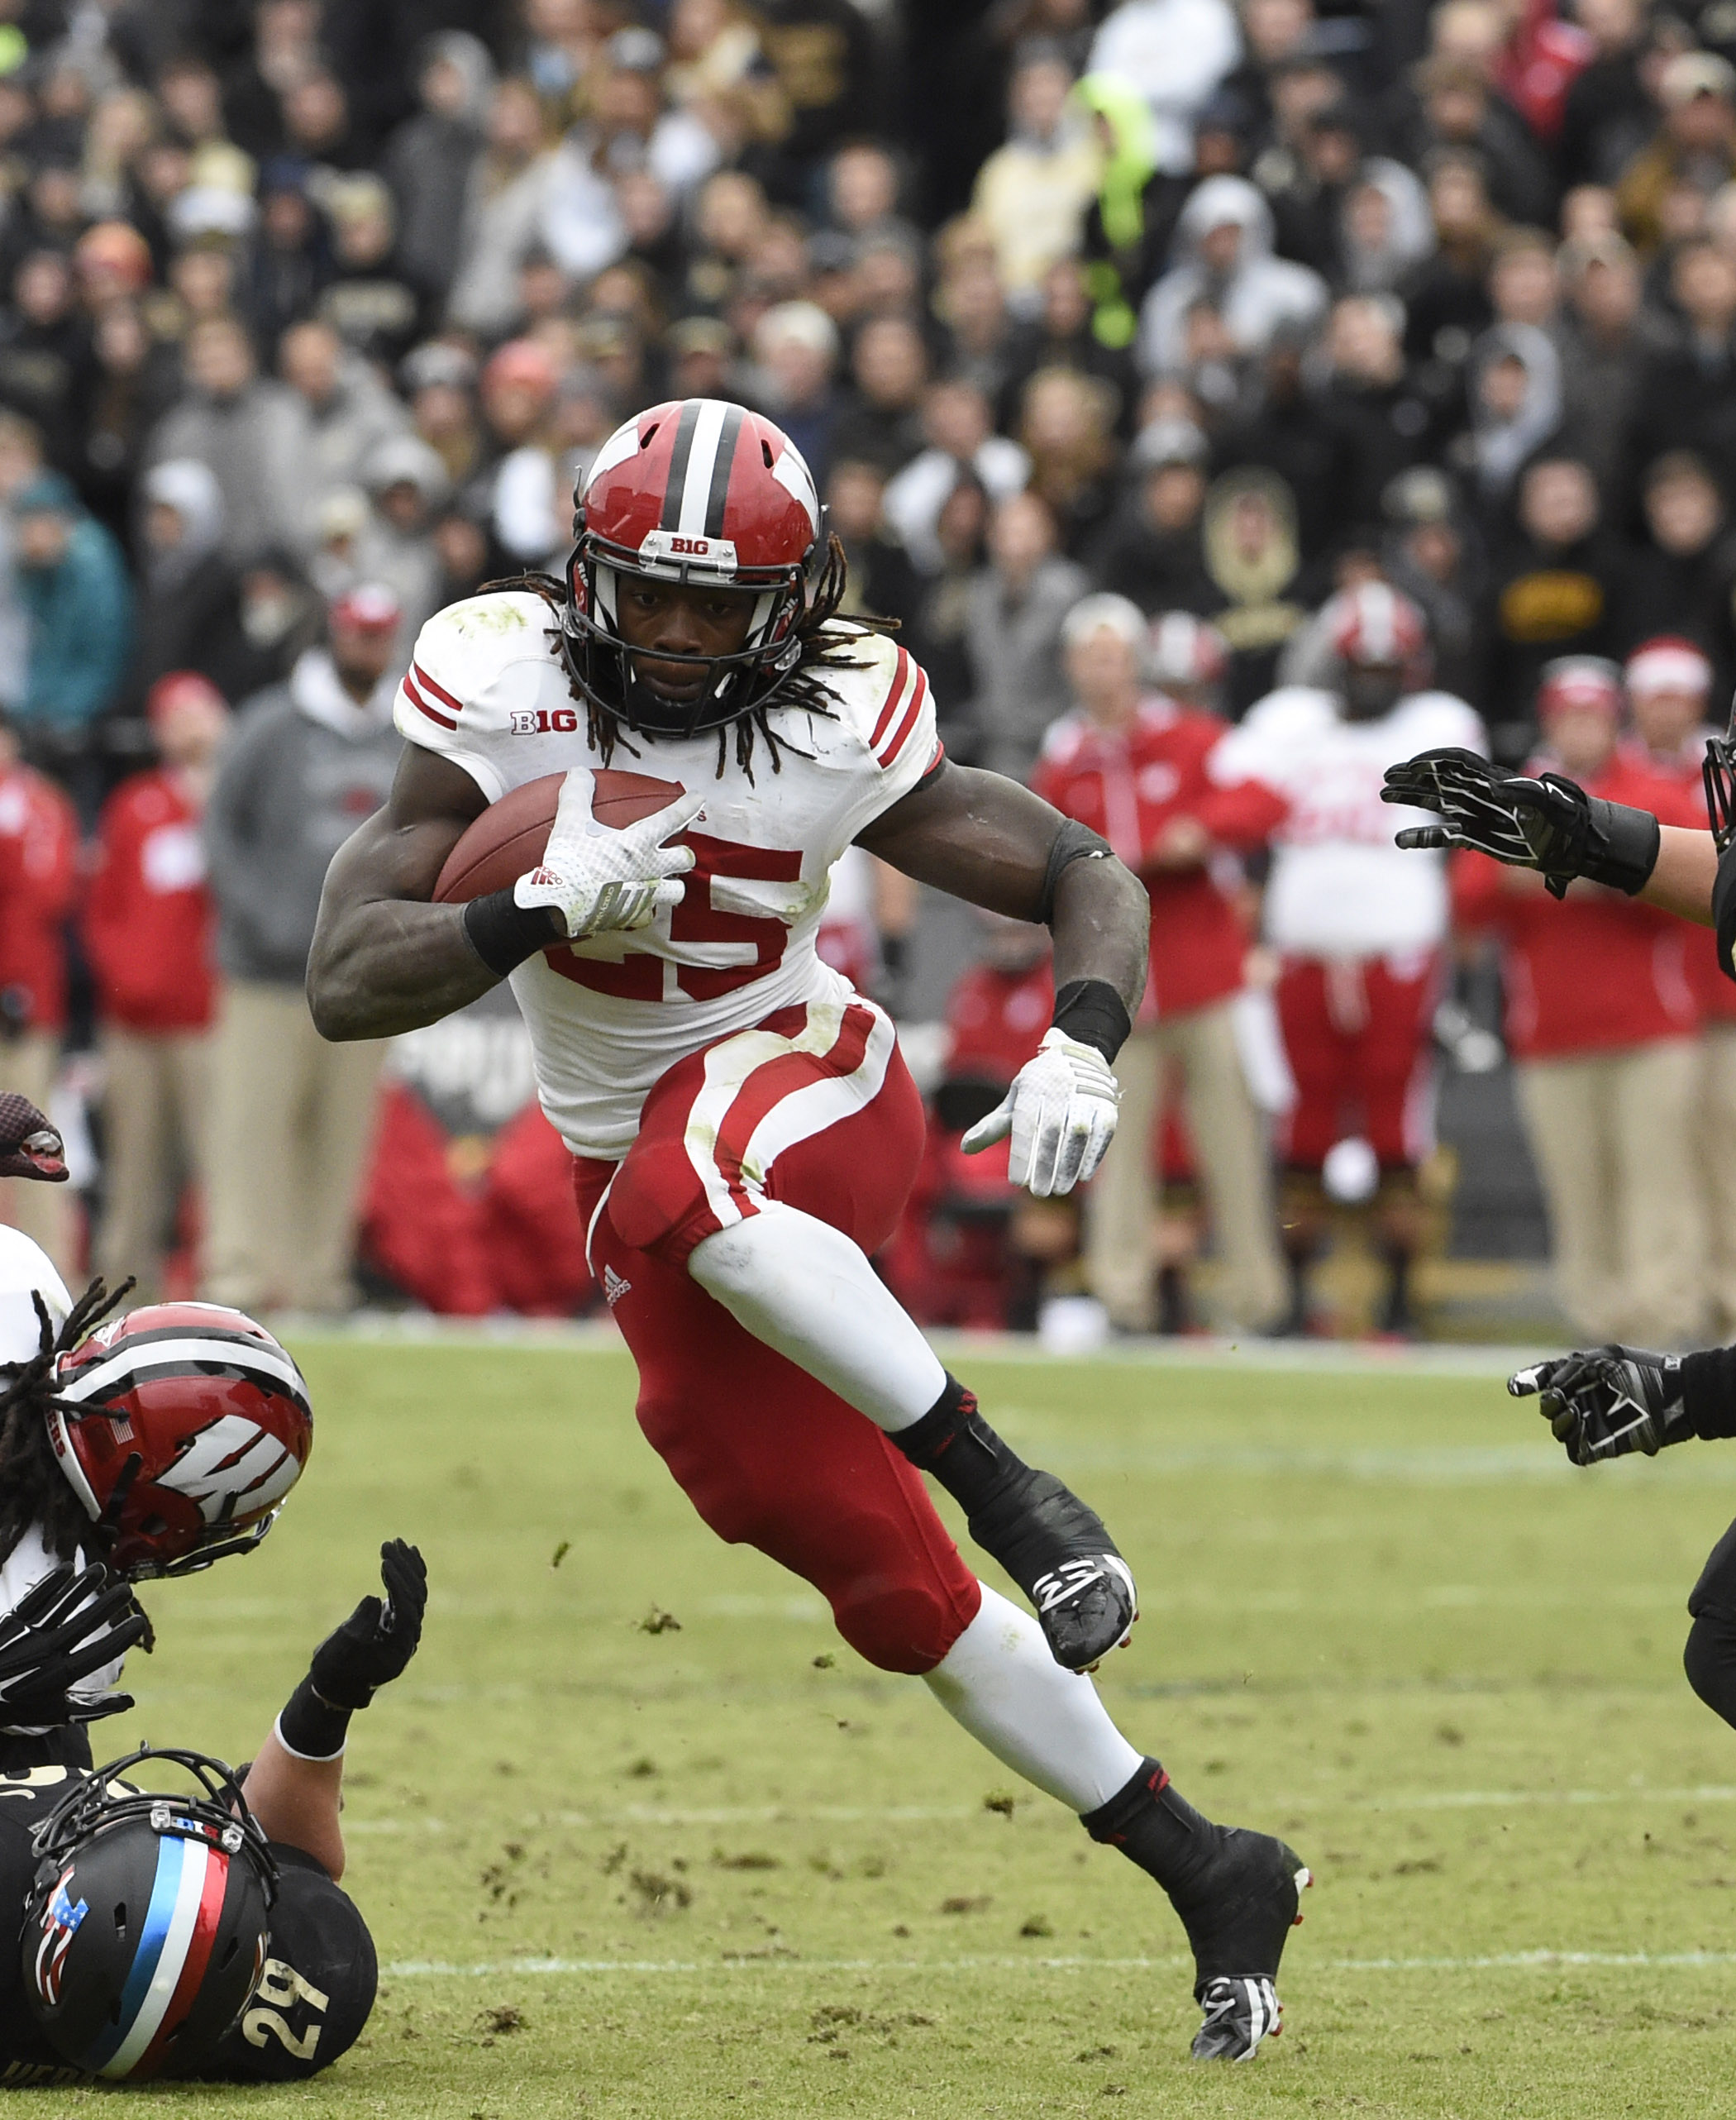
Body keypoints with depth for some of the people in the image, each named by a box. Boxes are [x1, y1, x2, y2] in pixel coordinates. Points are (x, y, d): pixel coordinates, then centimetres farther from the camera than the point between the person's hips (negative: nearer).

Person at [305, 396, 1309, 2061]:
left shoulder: (840, 731, -13)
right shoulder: (500, 693, -12)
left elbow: (1086, 879, -4)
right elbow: (345, 985, -16)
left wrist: (1081, 1047, -25)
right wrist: (543, 909, -32)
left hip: (805, 1094, -3)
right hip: (631, 1166, 3)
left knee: (684, 1196, -42)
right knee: (897, 1600, 1)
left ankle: (1006, 1488, -35)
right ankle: (1205, 1875, 12)